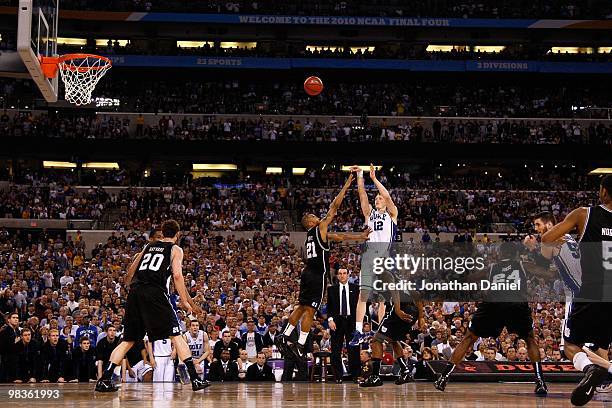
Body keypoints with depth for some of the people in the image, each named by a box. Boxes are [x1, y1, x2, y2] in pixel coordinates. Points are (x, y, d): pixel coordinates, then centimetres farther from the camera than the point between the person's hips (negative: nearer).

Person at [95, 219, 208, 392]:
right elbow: (177, 275, -3)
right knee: (176, 335, 2)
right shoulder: (175, 249, 11)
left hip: (135, 293, 5)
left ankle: (104, 379, 5)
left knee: (128, 340, 12)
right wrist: (185, 301, -1)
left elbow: (130, 273, 23)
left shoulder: (148, 246, 25)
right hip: (155, 293, -5)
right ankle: (195, 379, -4)